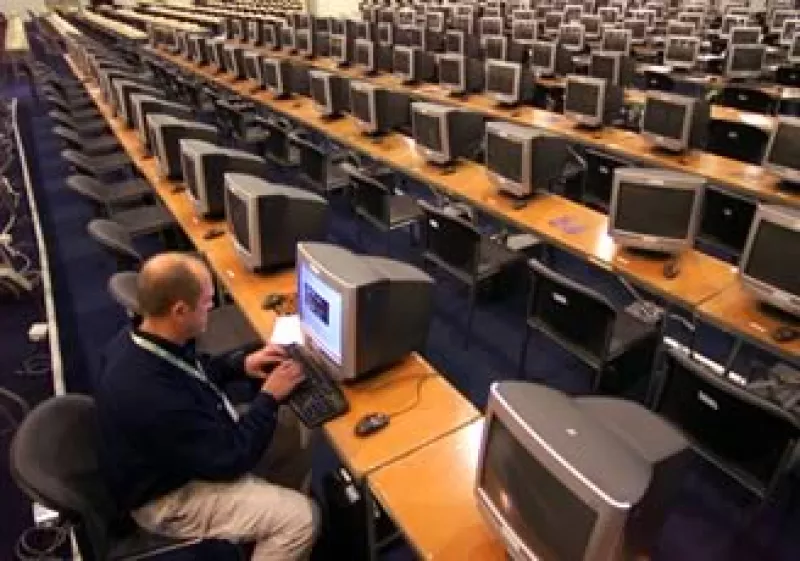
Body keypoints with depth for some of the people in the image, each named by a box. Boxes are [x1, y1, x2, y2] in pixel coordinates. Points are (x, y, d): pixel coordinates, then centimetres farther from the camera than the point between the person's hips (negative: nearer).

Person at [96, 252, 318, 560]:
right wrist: (269, 396, -17)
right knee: (301, 517, -16)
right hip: (169, 495, -9)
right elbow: (229, 461, -26)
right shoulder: (154, 397, -40)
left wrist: (241, 364, -3)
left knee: (295, 428, 10)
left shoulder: (138, 339, -12)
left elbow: (194, 370, 11)